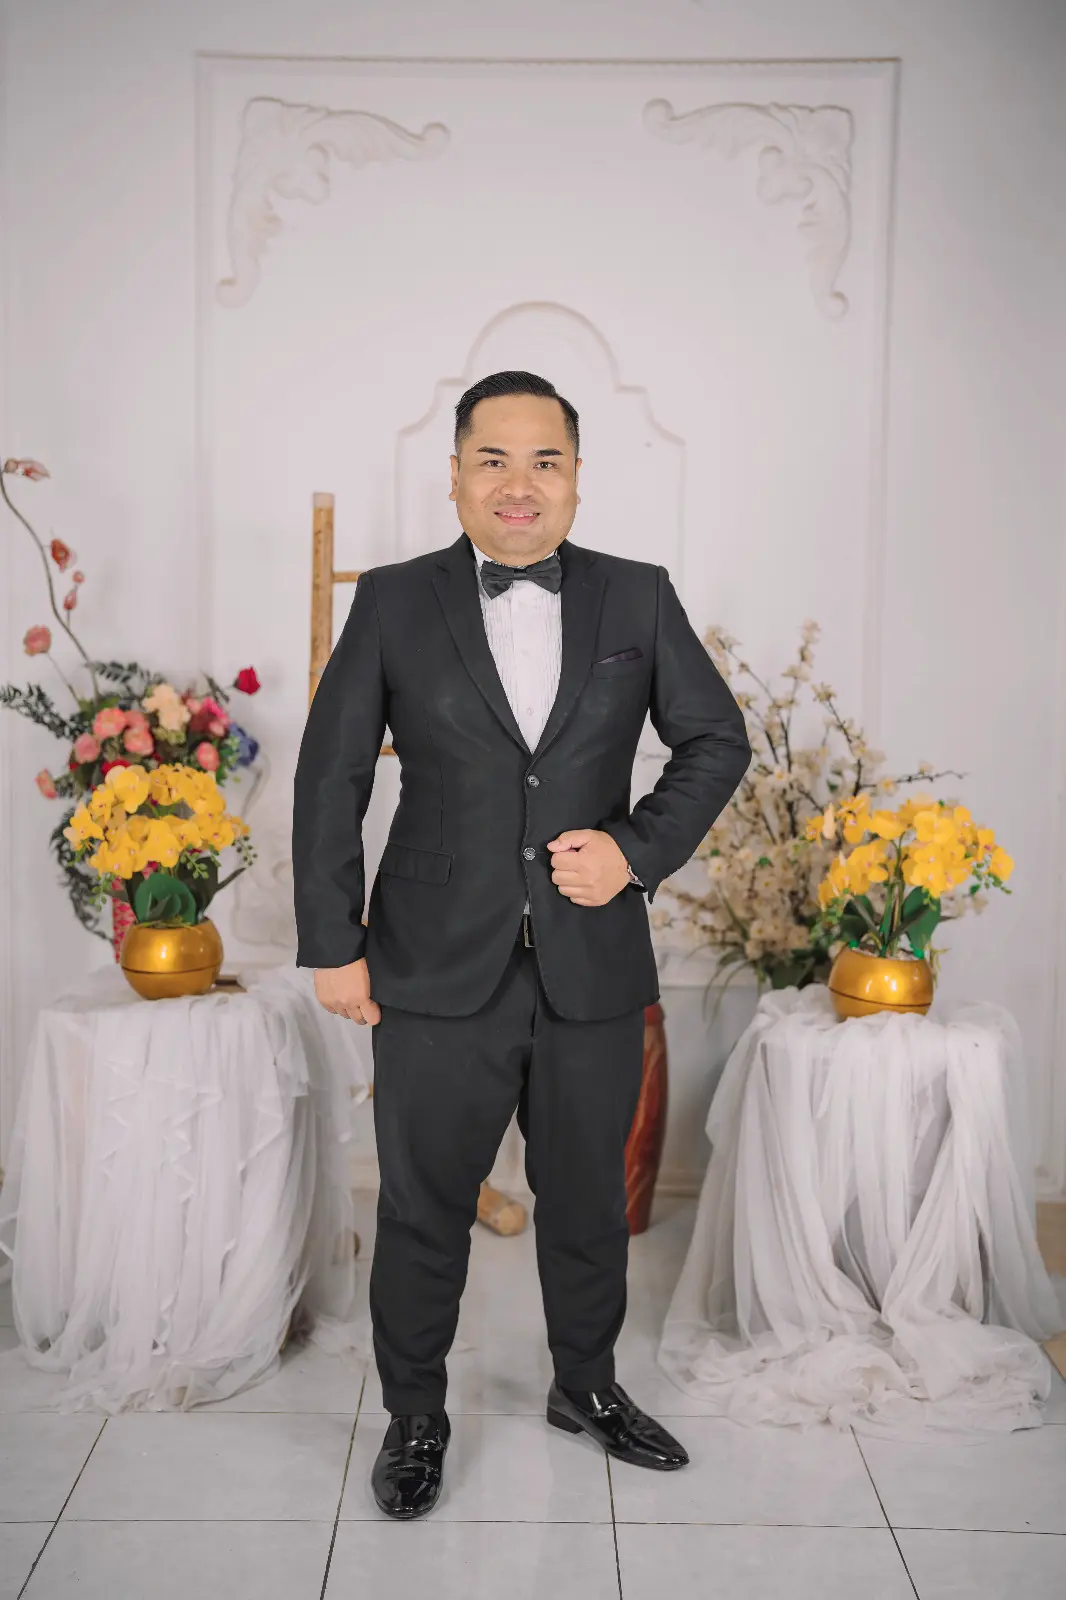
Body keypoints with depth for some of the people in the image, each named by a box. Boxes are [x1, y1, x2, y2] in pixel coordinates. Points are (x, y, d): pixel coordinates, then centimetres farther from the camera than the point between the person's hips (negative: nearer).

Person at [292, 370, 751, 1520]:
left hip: (595, 971, 2)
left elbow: (716, 738, 8)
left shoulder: (638, 598, 3)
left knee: (587, 1198, 18)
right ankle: (415, 1415, 33)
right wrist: (332, 943, -4)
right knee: (423, 1208, 11)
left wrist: (642, 848, -7)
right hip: (439, 972, -1)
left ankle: (587, 1389, 42)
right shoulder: (392, 603, 0)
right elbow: (330, 777, 1)